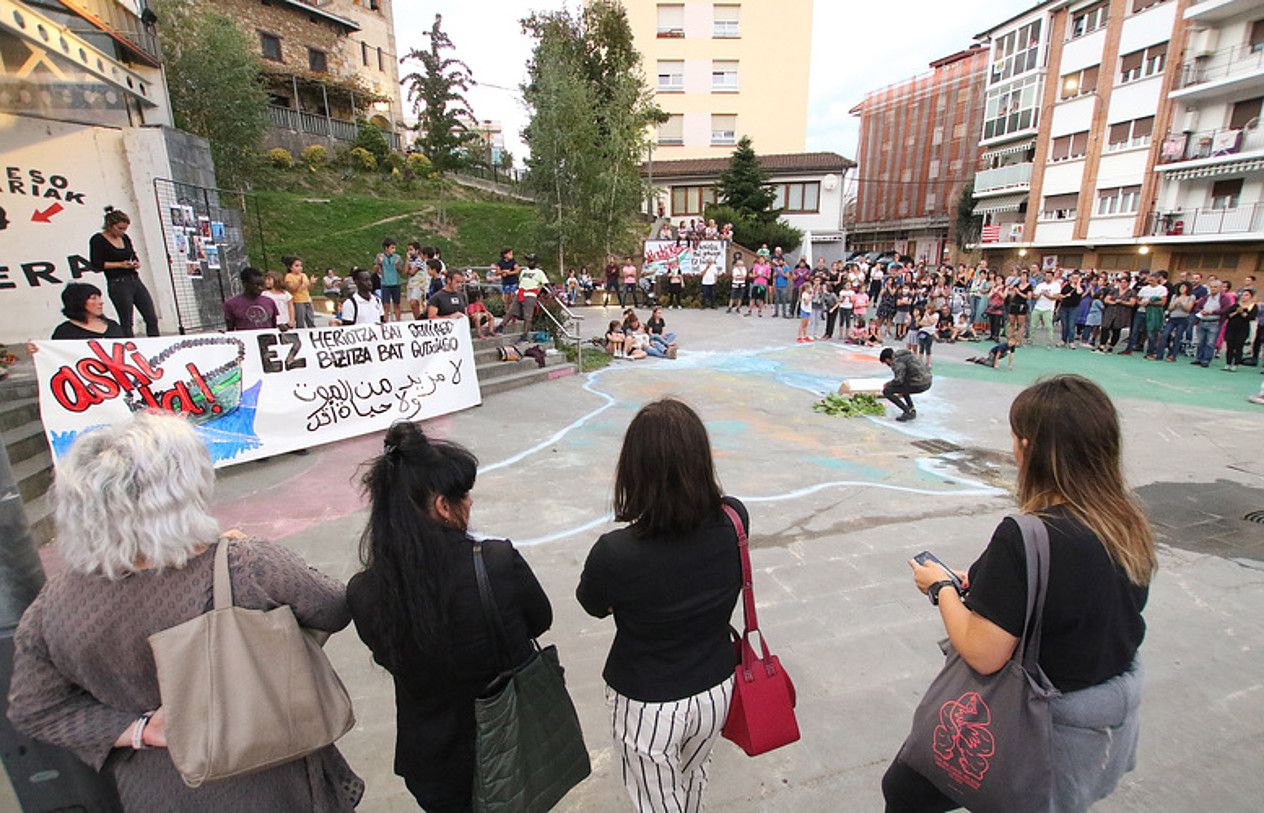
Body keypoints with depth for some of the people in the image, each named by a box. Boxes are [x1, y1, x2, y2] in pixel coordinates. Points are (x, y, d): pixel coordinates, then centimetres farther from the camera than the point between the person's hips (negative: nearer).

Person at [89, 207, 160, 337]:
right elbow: (96, 265, -10)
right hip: (118, 284, -6)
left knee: (152, 319, -1)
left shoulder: (125, 238, 12)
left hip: (135, 280, 6)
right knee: (126, 324, 0)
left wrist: (136, 262, 3)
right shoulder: (98, 240, -5)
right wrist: (120, 264, -16)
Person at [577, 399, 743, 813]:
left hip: (648, 705, -4)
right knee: (692, 779, 34)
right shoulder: (735, 520, -23)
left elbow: (593, 606, -10)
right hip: (716, 690, 4)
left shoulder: (616, 554, -34)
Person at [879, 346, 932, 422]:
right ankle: (912, 409, 22)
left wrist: (888, 384, 2)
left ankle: (907, 411, -4)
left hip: (918, 384, -9)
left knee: (886, 391, -2)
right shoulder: (905, 355, 22)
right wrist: (902, 391, 41)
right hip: (927, 382, 9)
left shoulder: (896, 360, -8)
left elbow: (899, 380, -18)